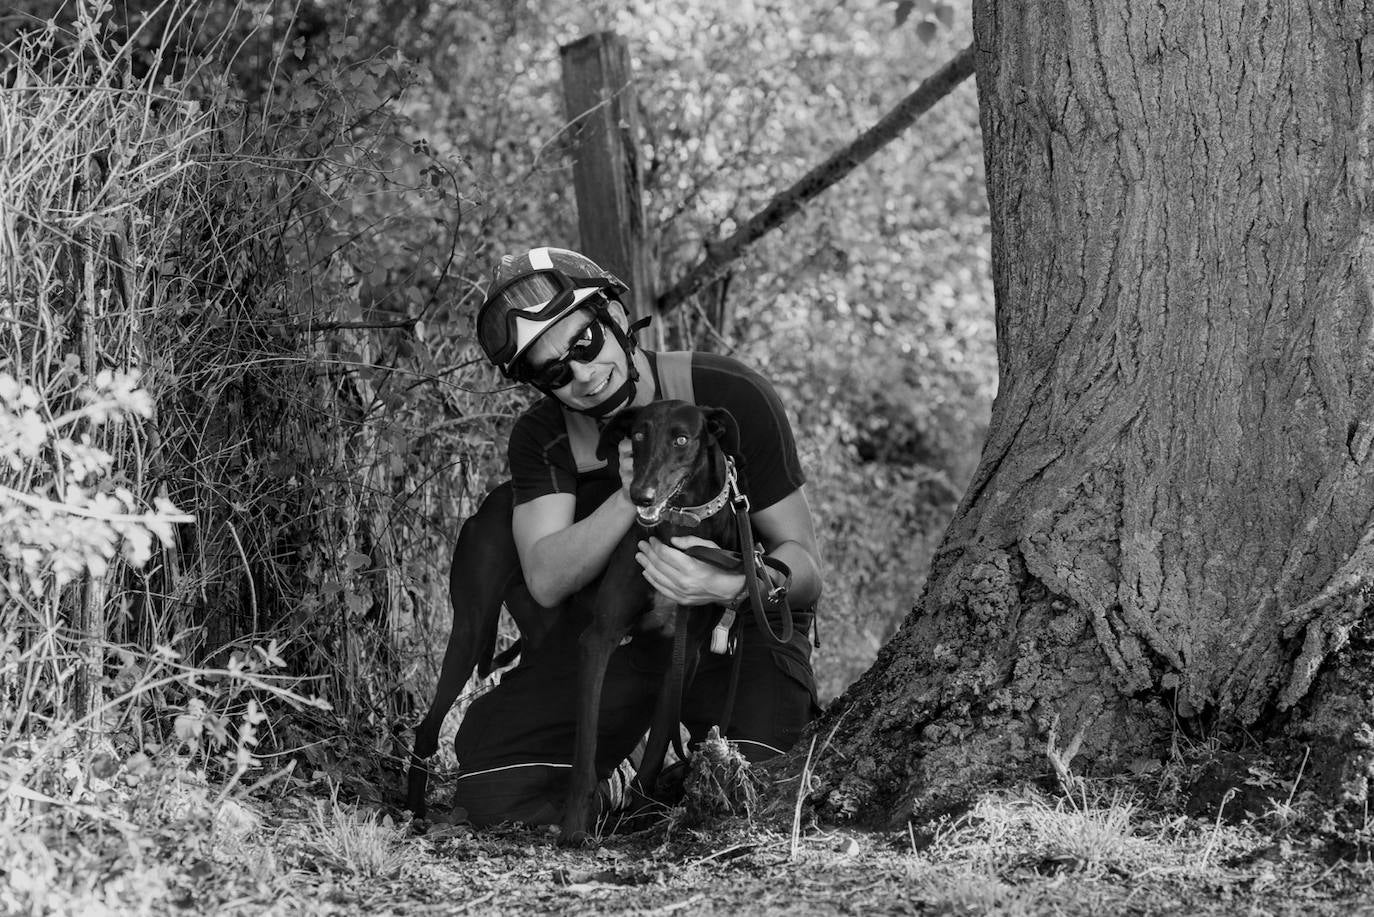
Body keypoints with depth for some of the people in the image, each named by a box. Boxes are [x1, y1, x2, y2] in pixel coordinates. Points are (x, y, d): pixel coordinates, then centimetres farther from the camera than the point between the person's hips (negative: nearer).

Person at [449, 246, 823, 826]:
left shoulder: (733, 398, -15)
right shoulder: (541, 440, -6)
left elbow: (803, 564, -14)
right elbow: (545, 581, -21)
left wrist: (731, 587, -39)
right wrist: (629, 498, -38)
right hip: (604, 633, 2)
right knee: (494, 799, -20)